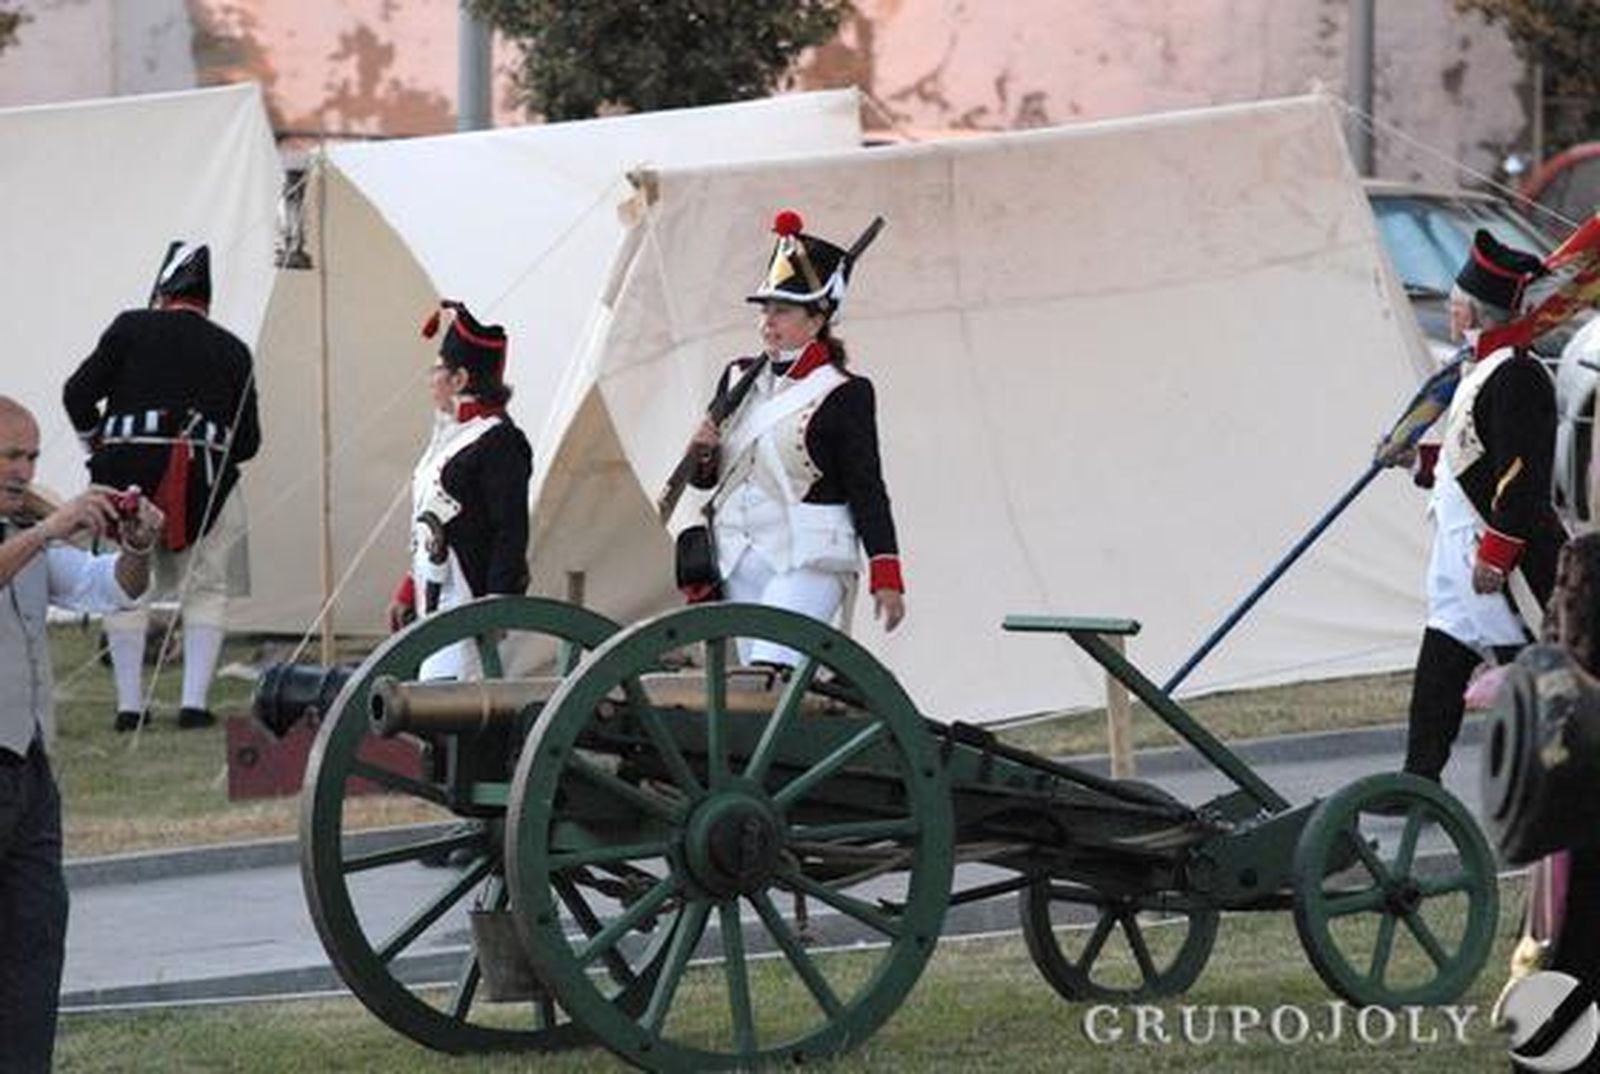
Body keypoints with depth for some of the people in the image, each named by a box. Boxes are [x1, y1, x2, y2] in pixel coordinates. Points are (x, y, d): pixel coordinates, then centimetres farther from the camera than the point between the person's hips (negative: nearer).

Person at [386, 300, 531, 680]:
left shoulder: (499, 441, -13)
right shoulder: (453, 434, 17)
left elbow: (512, 535, -17)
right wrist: (408, 592, 24)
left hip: (470, 599, -10)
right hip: (436, 600, 10)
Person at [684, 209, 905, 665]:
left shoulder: (843, 395, -5)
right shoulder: (739, 378, 12)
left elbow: (867, 490, -5)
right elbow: (706, 477, 19)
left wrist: (886, 577, -8)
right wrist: (702, 454, -5)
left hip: (809, 561, -7)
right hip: (741, 560, 7)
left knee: (771, 667, -21)